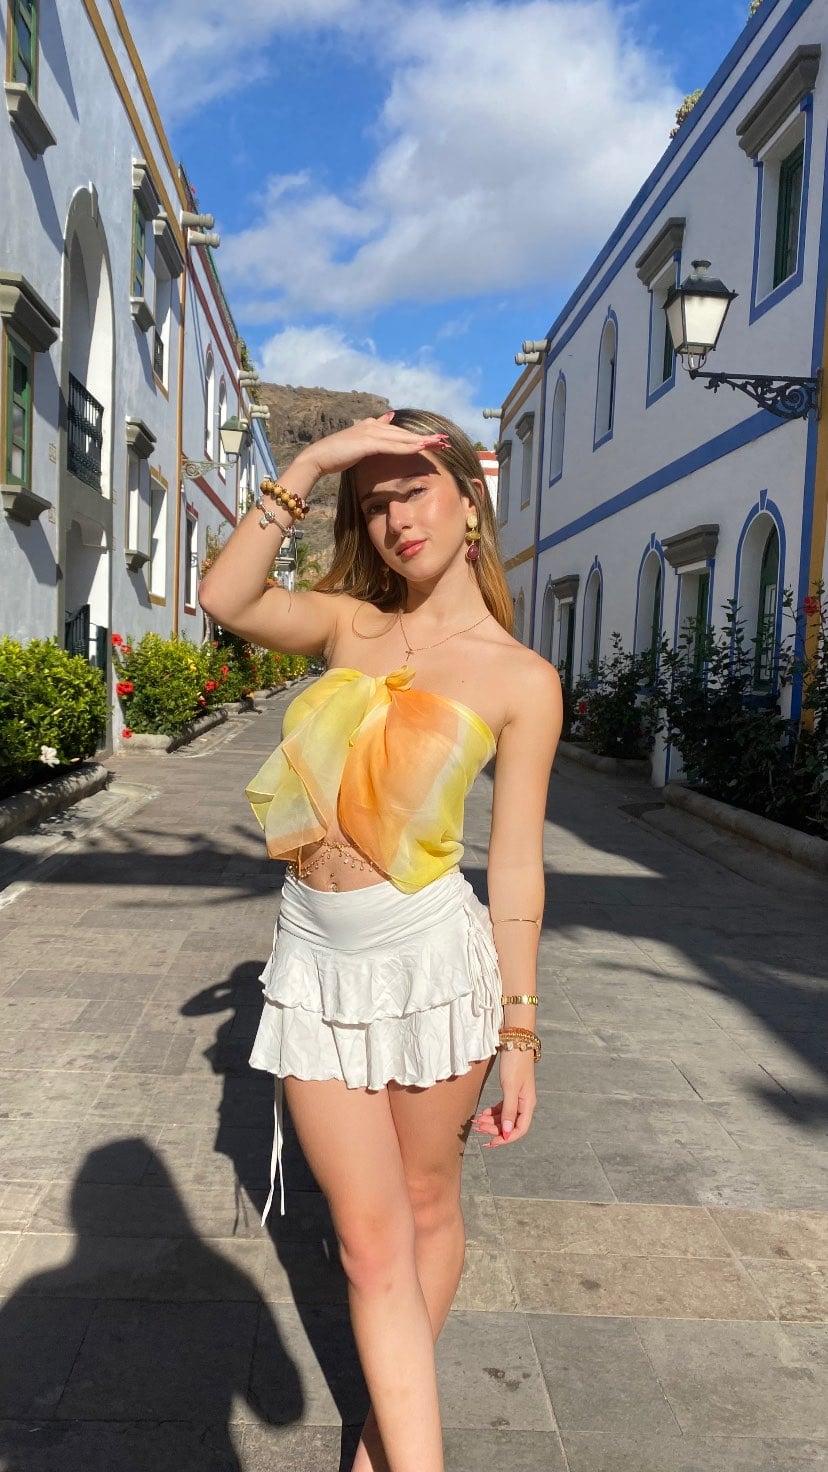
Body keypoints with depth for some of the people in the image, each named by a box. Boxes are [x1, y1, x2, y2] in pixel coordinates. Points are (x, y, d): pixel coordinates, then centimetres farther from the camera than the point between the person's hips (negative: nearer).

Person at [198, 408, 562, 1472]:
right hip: (316, 962, 2)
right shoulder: (350, 624, 6)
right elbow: (226, 600, -11)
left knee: (425, 1207, 17)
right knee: (370, 1239, 7)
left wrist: (518, 1030, -2)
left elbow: (516, 866, -4)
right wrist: (309, 464, -11)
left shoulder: (522, 680, -4)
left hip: (431, 954, -2)